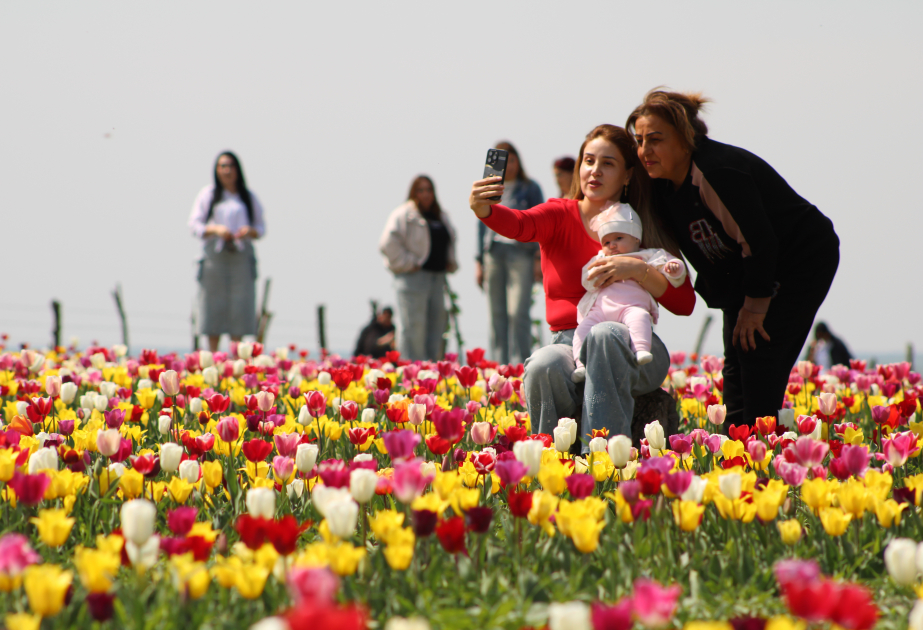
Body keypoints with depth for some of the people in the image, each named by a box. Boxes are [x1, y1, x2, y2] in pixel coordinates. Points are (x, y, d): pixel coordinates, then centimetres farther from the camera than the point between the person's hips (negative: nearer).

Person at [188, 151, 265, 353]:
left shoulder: (248, 197, 12)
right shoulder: (208, 194, 7)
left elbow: (261, 228, 13)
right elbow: (194, 225, 3)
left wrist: (250, 231, -9)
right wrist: (215, 229, -14)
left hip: (241, 255, 1)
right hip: (214, 255, -1)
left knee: (238, 306, -4)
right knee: (214, 306, -4)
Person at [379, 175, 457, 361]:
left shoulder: (441, 216, 19)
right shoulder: (404, 214, -3)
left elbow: (450, 241, 33)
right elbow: (388, 243, -12)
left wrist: (450, 263, 17)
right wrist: (407, 264, -13)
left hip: (437, 276, 7)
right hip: (413, 276, -7)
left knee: (436, 325, 7)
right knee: (412, 325, -9)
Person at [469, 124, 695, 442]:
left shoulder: (648, 230, 10)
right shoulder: (560, 216, 9)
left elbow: (685, 303, 1)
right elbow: (521, 224, -16)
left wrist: (638, 269, -14)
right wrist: (484, 210, -39)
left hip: (630, 351, 0)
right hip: (568, 344, 0)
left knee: (604, 335, -36)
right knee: (543, 366, -36)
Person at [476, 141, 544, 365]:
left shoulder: (529, 188, 8)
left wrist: (539, 258, -3)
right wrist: (479, 261, 12)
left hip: (520, 253, -3)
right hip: (493, 253, 3)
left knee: (518, 312, -11)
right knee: (496, 314, 1)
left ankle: (520, 364, -10)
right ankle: (499, 365, 4)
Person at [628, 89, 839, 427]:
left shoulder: (719, 170, -32)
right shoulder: (664, 184, -6)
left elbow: (758, 241, -29)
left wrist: (756, 306, -21)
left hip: (802, 260, -8)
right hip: (746, 271, 8)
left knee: (759, 355, -18)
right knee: (736, 366, 1)